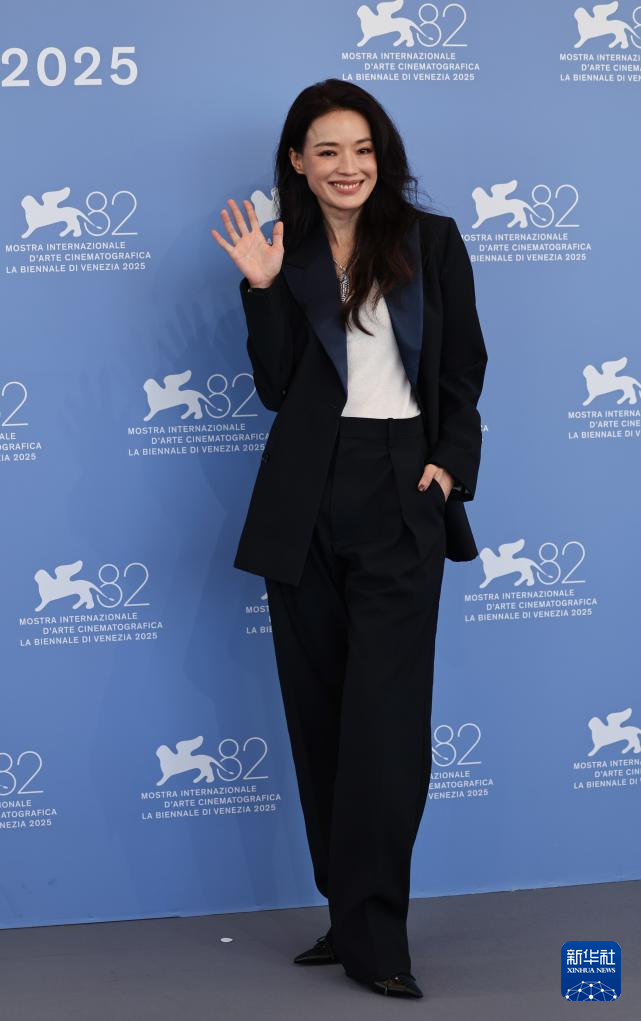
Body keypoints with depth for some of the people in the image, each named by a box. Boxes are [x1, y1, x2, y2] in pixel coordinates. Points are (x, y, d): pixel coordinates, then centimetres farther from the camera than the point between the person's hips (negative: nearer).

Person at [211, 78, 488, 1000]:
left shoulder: (431, 240, 5)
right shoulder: (287, 254, 8)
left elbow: (464, 368, 8)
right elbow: (276, 387, 1)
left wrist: (451, 461, -4)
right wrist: (263, 290, -9)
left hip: (400, 495, -2)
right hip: (306, 501, 3)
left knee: (384, 715, -9)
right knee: (319, 712, 6)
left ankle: (374, 934, -4)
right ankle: (348, 914, 18)